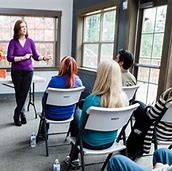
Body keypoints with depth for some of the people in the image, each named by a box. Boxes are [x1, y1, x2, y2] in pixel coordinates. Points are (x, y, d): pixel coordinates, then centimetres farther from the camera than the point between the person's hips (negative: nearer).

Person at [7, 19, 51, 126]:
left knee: (24, 93, -5)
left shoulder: (30, 41, 3)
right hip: (17, 72, -1)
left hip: (28, 71, 1)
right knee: (18, 93, 6)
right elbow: (9, 57, -11)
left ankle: (17, 115, 5)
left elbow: (36, 56, 3)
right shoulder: (13, 42, -3)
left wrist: (44, 58, -16)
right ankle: (22, 113, 22)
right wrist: (23, 57, -16)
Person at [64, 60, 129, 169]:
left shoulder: (91, 100, -32)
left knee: (76, 115, 22)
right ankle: (74, 157, 38)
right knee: (79, 114, 25)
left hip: (91, 143, -4)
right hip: (110, 141, 5)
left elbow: (82, 126, -16)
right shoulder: (124, 98, -15)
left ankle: (74, 158, 36)